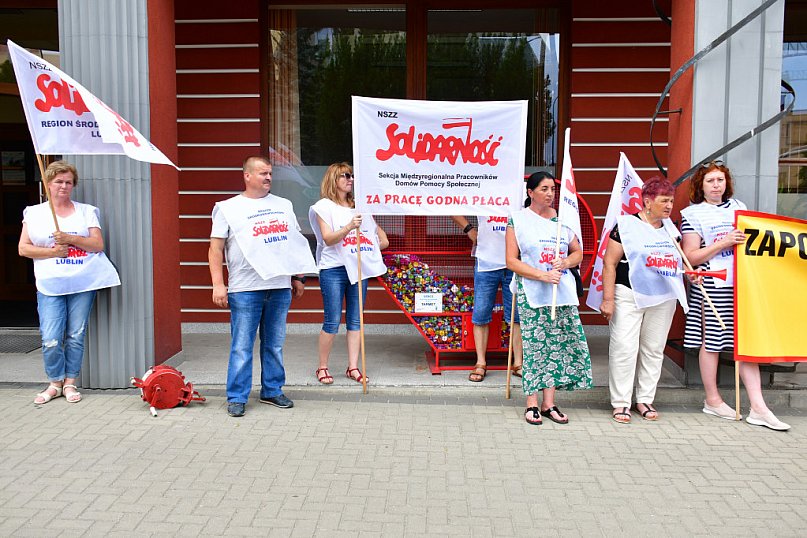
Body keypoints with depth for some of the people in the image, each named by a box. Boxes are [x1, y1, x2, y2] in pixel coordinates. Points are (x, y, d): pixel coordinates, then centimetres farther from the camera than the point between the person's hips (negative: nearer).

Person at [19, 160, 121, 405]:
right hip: (50, 285, -1)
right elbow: (23, 248, 5)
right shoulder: (35, 213, 10)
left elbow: (98, 244, 1)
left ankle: (70, 383, 17)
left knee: (76, 336, 4)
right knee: (51, 339, -7)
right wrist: (52, 251, -9)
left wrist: (70, 239, -12)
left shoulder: (86, 211, 10)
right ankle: (55, 383, 13)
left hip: (83, 283, 1)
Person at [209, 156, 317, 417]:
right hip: (245, 289, -4)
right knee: (242, 347, -1)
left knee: (275, 345, 11)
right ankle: (237, 398, 8)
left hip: (280, 287, 4)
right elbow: (216, 249, -2)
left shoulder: (283, 205, 15)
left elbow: (295, 243, 20)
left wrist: (298, 277, 16)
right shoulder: (228, 208, 2)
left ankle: (272, 391, 23)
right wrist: (218, 284, -10)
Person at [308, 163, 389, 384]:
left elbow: (376, 228, 29)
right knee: (332, 322, -4)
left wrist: (382, 241, 11)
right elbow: (327, 238, -13)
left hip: (358, 268, 5)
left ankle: (353, 367, 13)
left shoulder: (358, 206, 15)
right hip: (333, 269, -5)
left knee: (355, 320, 6)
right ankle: (322, 367, 11)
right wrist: (349, 227, -26)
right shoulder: (324, 206, -1)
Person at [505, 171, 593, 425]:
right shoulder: (518, 220, 0)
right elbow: (511, 261, -5)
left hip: (563, 292, 4)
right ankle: (532, 404, 6)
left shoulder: (562, 218, 13)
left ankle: (549, 403, 12)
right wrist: (542, 275, -15)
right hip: (532, 293, -4)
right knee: (535, 345, -4)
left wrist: (565, 262, -4)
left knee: (559, 345, 3)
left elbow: (578, 252, 19)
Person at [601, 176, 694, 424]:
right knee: (624, 348, -8)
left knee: (654, 350, 10)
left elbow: (678, 261, 26)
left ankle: (645, 399, 21)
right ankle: (620, 402, 2)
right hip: (629, 295, -6)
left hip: (664, 299, 6)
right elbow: (609, 263, -9)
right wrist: (608, 298, -15)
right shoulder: (626, 225, -6)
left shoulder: (670, 228, 14)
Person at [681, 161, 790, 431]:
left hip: (741, 283, 5)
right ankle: (712, 400, 18)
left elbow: (751, 240, 26)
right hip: (711, 286, -5)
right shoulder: (693, 214, -1)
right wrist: (724, 242, -16)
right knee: (711, 342, 3)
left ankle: (758, 408, 5)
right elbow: (690, 257, -8)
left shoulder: (738, 206, 15)